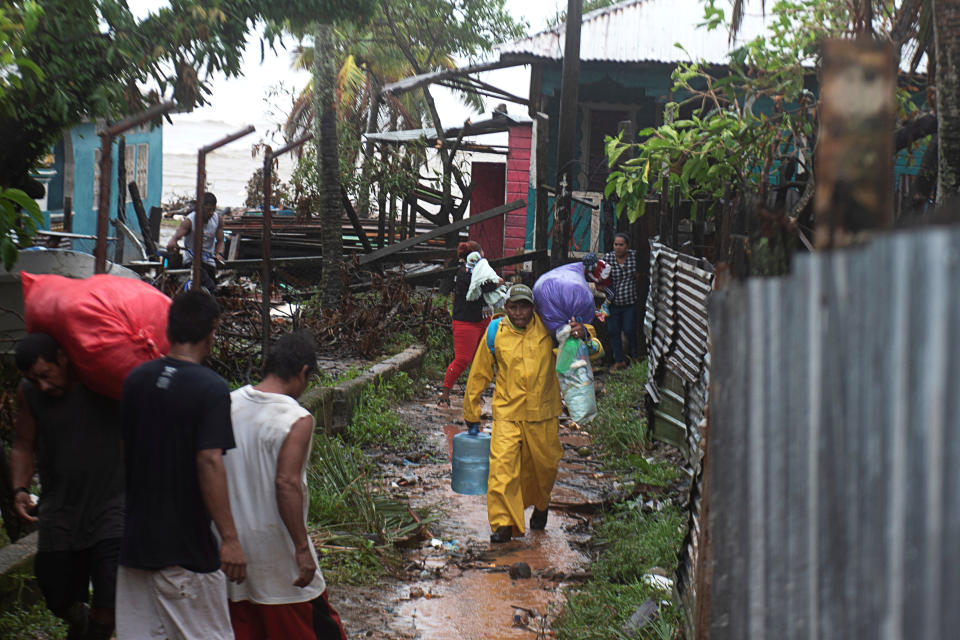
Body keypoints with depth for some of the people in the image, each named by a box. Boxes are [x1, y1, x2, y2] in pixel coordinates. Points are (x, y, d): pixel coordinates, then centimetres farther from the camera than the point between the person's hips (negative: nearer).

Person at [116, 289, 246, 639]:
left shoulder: (136, 379, 5)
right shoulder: (210, 388, -15)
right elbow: (209, 462, -22)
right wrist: (229, 538, -19)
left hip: (136, 536, 6)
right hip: (187, 545, -6)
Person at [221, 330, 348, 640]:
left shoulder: (228, 404, 1)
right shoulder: (297, 419, -16)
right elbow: (287, 483, -23)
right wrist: (302, 548, -20)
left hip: (229, 543, 6)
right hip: (274, 542, -5)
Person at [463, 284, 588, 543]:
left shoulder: (548, 328, -3)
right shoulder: (495, 334, -3)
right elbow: (479, 374, 9)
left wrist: (582, 334, -18)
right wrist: (471, 415, 14)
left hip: (543, 414, 1)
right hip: (507, 412, -1)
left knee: (544, 465, 15)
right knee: (502, 466, -15)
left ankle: (540, 506, 44)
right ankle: (503, 523, -7)